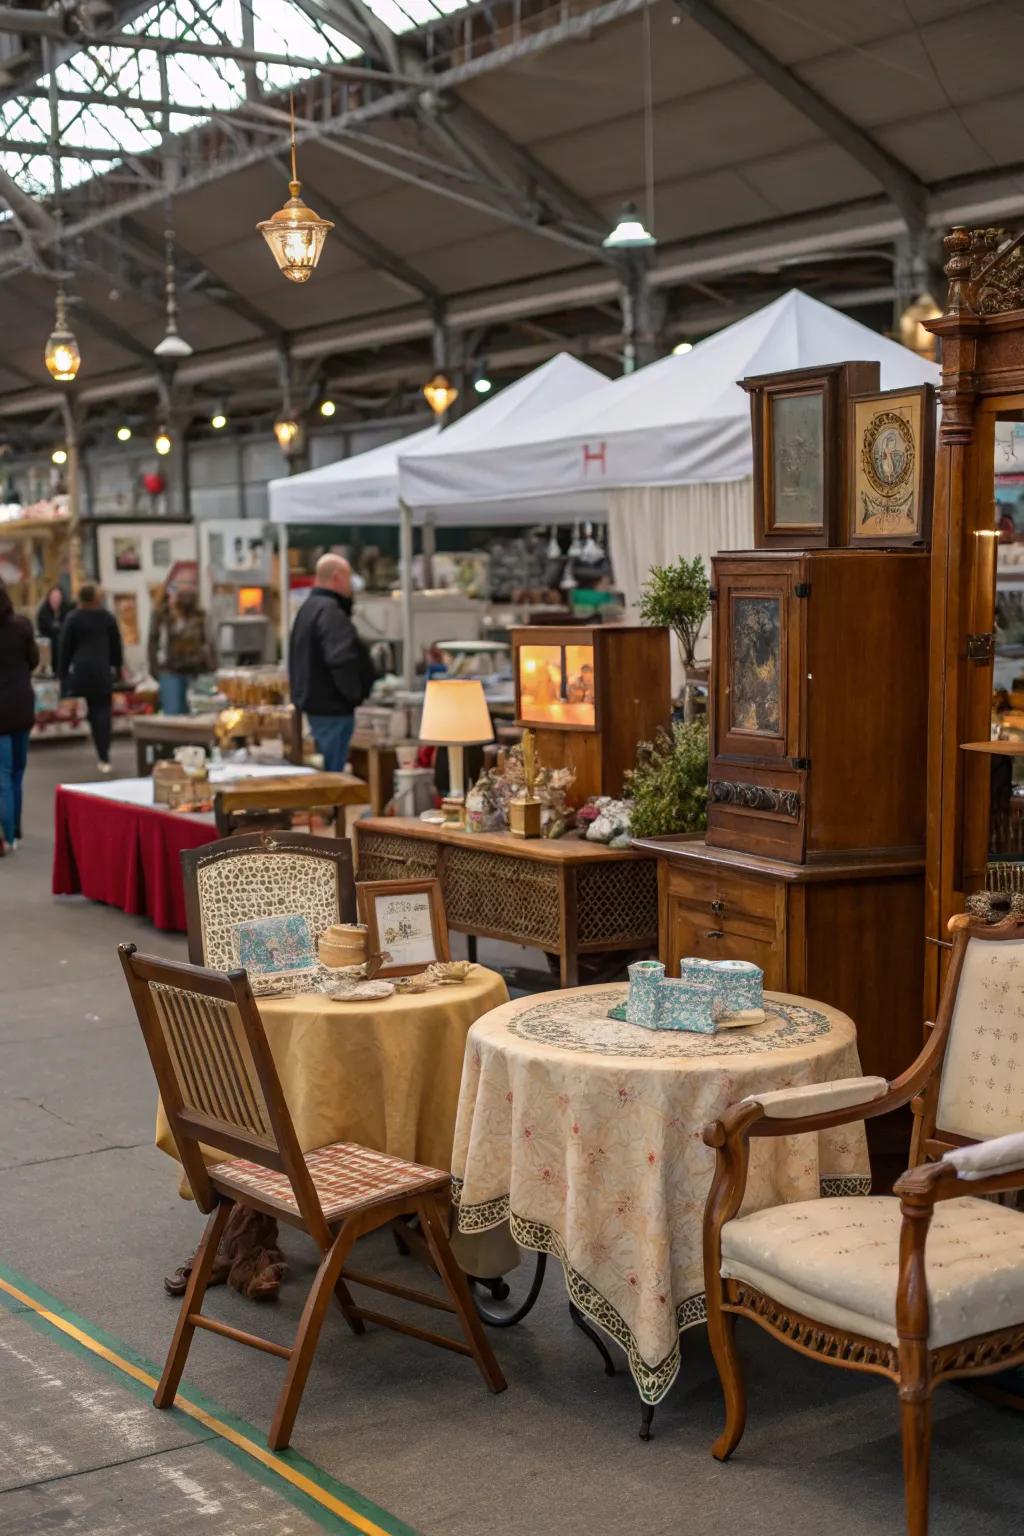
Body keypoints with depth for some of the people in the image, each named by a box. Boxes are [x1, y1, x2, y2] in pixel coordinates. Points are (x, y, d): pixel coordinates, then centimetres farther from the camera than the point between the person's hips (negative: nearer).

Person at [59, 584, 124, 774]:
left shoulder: (73, 619, -2)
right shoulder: (108, 618, 4)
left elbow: (65, 649, 2)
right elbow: (116, 646, 10)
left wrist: (63, 675, 9)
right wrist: (118, 669, 20)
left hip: (81, 670, -1)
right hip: (103, 670, 1)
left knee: (94, 711, 9)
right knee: (103, 711, 1)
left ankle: (103, 756, 9)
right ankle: (104, 758, -5)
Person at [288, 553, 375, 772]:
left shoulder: (308, 608, 16)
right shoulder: (329, 611, -18)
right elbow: (341, 658, -30)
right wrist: (355, 694, -17)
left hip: (313, 701, 11)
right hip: (332, 706, -11)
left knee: (324, 770, 17)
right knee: (333, 774, -7)